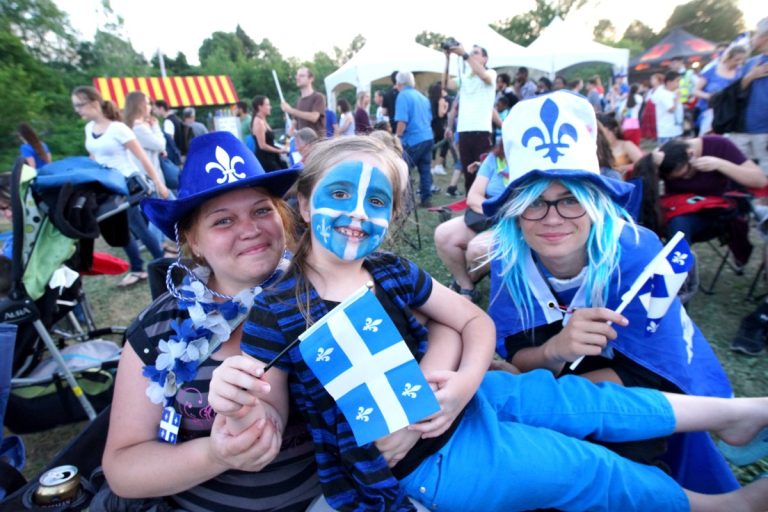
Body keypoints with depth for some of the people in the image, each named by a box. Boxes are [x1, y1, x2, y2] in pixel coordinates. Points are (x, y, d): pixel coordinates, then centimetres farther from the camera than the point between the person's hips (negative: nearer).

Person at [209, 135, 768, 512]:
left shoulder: (392, 272, -7)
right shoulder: (276, 312, -19)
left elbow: (475, 320, -1)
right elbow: (273, 424, -12)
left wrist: (465, 381, -20)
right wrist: (238, 410, -35)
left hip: (450, 401, 5)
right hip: (424, 466, -4)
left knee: (582, 399, 8)